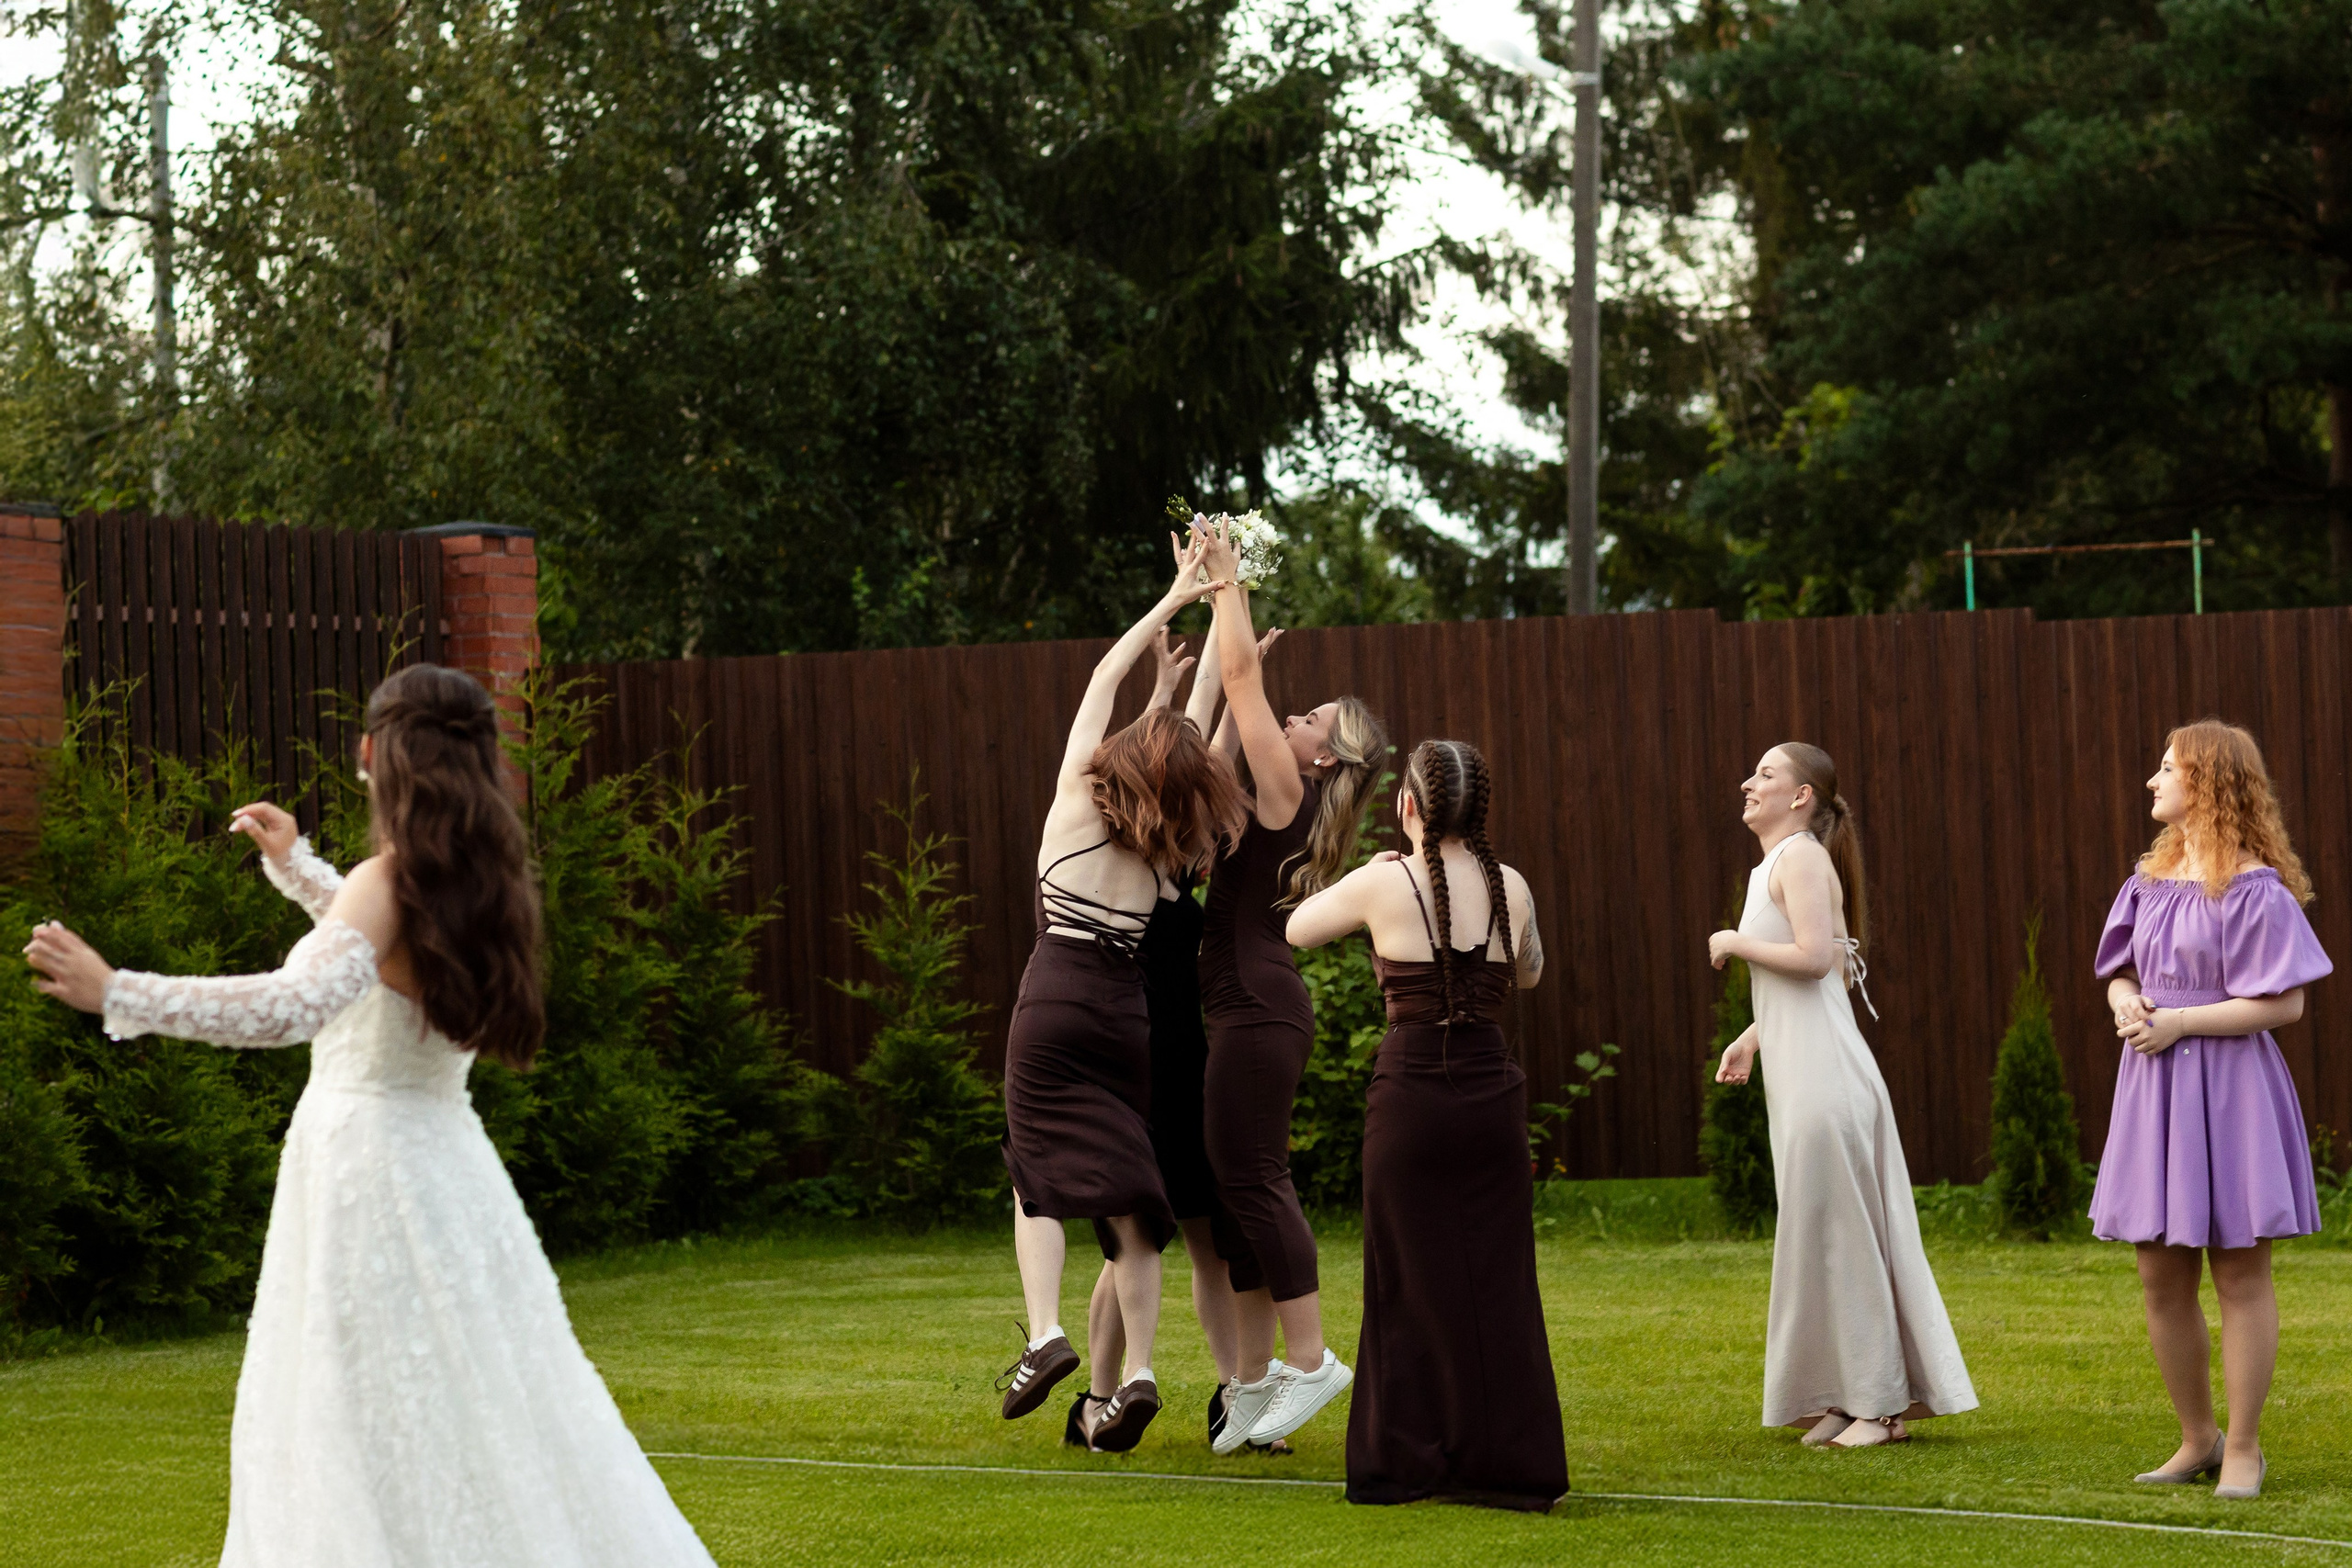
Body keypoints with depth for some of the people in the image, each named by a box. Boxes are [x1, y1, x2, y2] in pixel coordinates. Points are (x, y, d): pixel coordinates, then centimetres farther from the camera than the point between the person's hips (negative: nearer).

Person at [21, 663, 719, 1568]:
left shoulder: (393, 882, -16)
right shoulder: (483, 883, 8)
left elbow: (291, 1006, -32)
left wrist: (116, 995, -33)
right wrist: (294, 866, 38)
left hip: (366, 1164, -8)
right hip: (443, 1157, 8)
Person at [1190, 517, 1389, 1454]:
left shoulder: (1286, 790, -7)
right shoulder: (1275, 801, 16)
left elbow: (1242, 674, -9)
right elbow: (1238, 687, 26)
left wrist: (1227, 579, 1)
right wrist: (1219, 595, 25)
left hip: (1259, 1008, -10)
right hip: (1249, 1010, 10)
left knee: (1249, 1178, -10)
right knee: (1241, 1183, 9)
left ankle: (1310, 1361, -9)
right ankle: (1257, 1378, 11)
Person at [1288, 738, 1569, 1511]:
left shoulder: (1384, 883, -8)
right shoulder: (1511, 887, 2)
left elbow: (1297, 929, 9)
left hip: (1411, 1093, -3)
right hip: (1491, 1093, 3)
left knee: (1414, 1281, 7)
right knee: (1497, 1282, 8)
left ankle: (1407, 1462, 11)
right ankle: (1506, 1464, 9)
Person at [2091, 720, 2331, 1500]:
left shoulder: (2254, 889, -10)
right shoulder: (2151, 880, 11)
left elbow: (2284, 1001, -13)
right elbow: (2122, 973, 21)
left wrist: (2179, 1021, -16)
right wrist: (2124, 1001, -3)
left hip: (2229, 1085, -7)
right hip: (2153, 1086, 7)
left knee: (2240, 1273, 0)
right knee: (2161, 1276, 8)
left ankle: (2243, 1448, 8)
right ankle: (2197, 1438, 20)